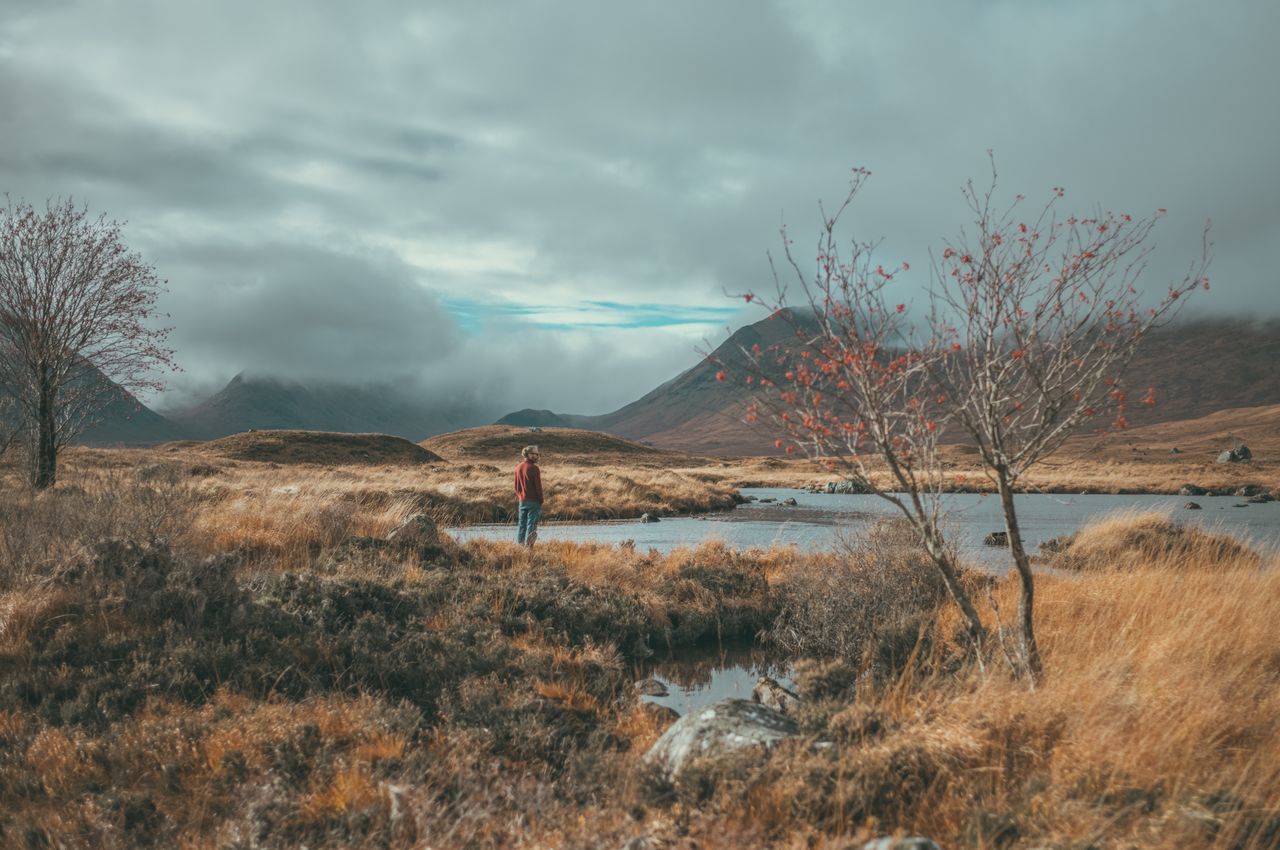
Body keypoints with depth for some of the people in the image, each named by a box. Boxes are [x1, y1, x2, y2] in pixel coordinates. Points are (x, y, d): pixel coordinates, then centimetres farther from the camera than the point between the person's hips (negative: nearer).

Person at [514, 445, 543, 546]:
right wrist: (541, 500, -4)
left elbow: (516, 485, 12)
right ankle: (528, 544, -3)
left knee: (521, 523, 11)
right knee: (531, 523, -1)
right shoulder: (534, 468, -12)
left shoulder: (518, 468, 8)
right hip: (533, 500, -6)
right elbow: (538, 486, -12)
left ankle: (520, 544, 11)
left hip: (522, 500, 6)